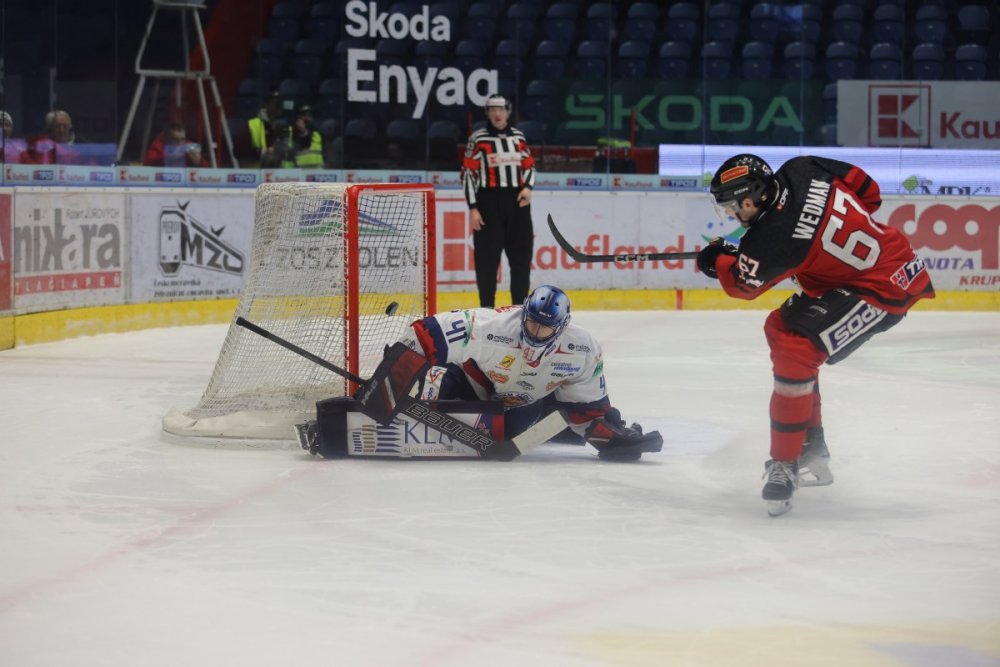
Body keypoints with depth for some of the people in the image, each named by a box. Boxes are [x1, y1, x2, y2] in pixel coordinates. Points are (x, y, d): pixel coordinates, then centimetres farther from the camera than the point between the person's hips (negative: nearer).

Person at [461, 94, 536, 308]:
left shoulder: (518, 137, 11)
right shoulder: (478, 139, -2)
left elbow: (529, 165, 19)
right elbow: (468, 173, -4)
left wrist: (528, 186, -2)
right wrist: (473, 208, -10)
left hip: (517, 202, 4)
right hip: (488, 202, -4)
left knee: (521, 253, 7)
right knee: (488, 257, -4)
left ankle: (520, 304, 18)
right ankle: (487, 307, 3)